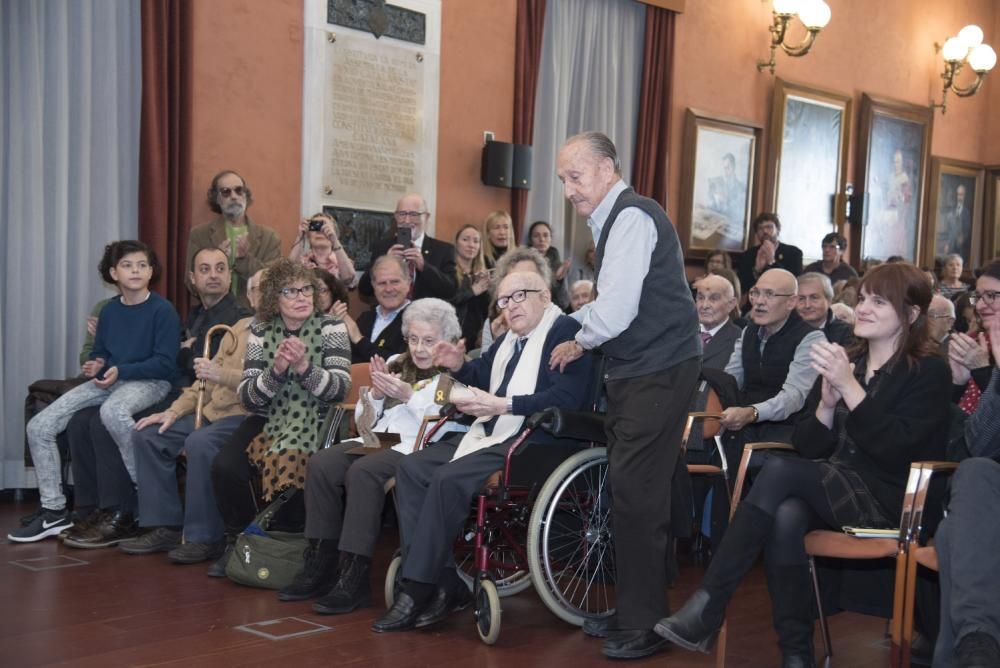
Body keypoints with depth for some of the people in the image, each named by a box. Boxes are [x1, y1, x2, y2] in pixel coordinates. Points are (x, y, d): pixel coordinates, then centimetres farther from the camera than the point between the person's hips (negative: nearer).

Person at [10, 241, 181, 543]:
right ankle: (53, 510, 2)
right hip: (110, 380, 7)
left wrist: (120, 371, -19)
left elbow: (165, 363, -12)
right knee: (39, 426, -8)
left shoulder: (162, 310, -7)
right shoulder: (109, 310, 12)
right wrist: (95, 366, -4)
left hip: (150, 381, -7)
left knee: (113, 411, -43)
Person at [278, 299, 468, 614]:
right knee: (321, 464, -21)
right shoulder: (396, 364, 24)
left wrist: (407, 395, -15)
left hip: (419, 448, -6)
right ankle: (320, 567, -16)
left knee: (362, 471, -33)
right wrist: (375, 393, 1)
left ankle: (354, 578, -29)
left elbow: (442, 429, -9)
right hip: (379, 440, 7)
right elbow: (363, 420, 21)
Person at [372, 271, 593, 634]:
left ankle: (417, 591, -20)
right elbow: (481, 377, 35)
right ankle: (443, 584, -11)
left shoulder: (564, 331, -6)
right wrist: (458, 365, 11)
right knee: (410, 468, -5)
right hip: (490, 435, 10)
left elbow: (566, 398, -19)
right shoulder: (509, 339, 22)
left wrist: (501, 404, -24)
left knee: (448, 479, -28)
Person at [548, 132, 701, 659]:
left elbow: (615, 312, -23)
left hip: (659, 373, -10)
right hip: (634, 370, 10)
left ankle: (645, 626, 1)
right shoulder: (615, 219, 16)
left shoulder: (631, 217, -15)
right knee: (628, 490, 15)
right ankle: (632, 610, 26)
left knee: (637, 493, -8)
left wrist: (579, 343, -6)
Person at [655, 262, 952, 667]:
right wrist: (827, 404, -10)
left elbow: (896, 450, -15)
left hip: (887, 500, -5)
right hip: (831, 491, 5)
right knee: (785, 518, -32)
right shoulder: (844, 361, 14)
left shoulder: (928, 371, -1)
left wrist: (850, 387, -21)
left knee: (779, 471, -29)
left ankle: (707, 607, -29)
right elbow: (807, 447, 10)